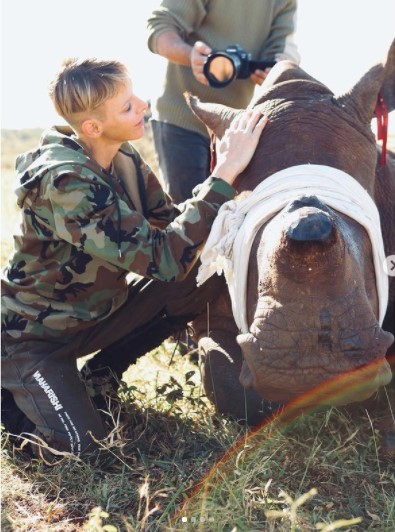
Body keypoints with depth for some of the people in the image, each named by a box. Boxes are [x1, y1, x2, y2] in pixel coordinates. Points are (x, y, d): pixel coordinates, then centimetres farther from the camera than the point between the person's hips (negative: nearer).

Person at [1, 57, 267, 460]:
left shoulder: (123, 157, -7)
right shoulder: (64, 182, -33)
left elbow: (171, 224, -2)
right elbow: (164, 258, -38)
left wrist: (222, 169, -16)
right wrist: (225, 174, -38)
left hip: (94, 311, 7)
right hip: (34, 336, -7)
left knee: (201, 281, -9)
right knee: (83, 447, -25)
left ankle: (98, 375, 8)